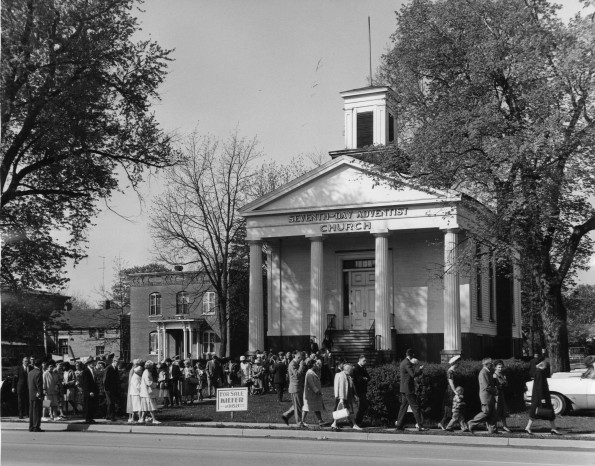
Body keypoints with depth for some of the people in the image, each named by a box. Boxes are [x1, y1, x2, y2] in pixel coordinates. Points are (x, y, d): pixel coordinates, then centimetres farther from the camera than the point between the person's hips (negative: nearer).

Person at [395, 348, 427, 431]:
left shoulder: (403, 362, 13)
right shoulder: (407, 363, -18)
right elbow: (413, 374, -25)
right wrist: (420, 369, -8)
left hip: (404, 389, 10)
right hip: (408, 389, -10)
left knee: (403, 406, 13)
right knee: (415, 407, -7)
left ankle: (399, 424, 14)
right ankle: (419, 425, -9)